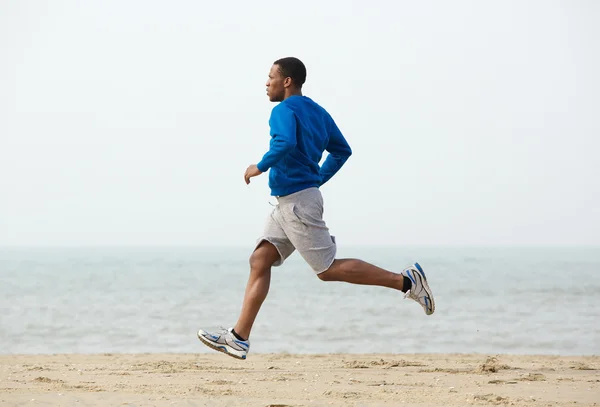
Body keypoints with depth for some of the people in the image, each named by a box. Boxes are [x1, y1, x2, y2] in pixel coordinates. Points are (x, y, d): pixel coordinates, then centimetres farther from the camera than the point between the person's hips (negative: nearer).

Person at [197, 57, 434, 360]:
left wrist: (261, 166, -19)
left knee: (328, 270, -8)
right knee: (259, 261, 5)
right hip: (288, 203, 10)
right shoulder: (317, 112, 16)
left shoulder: (284, 110, -12)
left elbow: (285, 142, -33)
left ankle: (405, 281, -7)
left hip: (297, 201, -10)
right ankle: (239, 337, 1)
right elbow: (342, 151, 21)